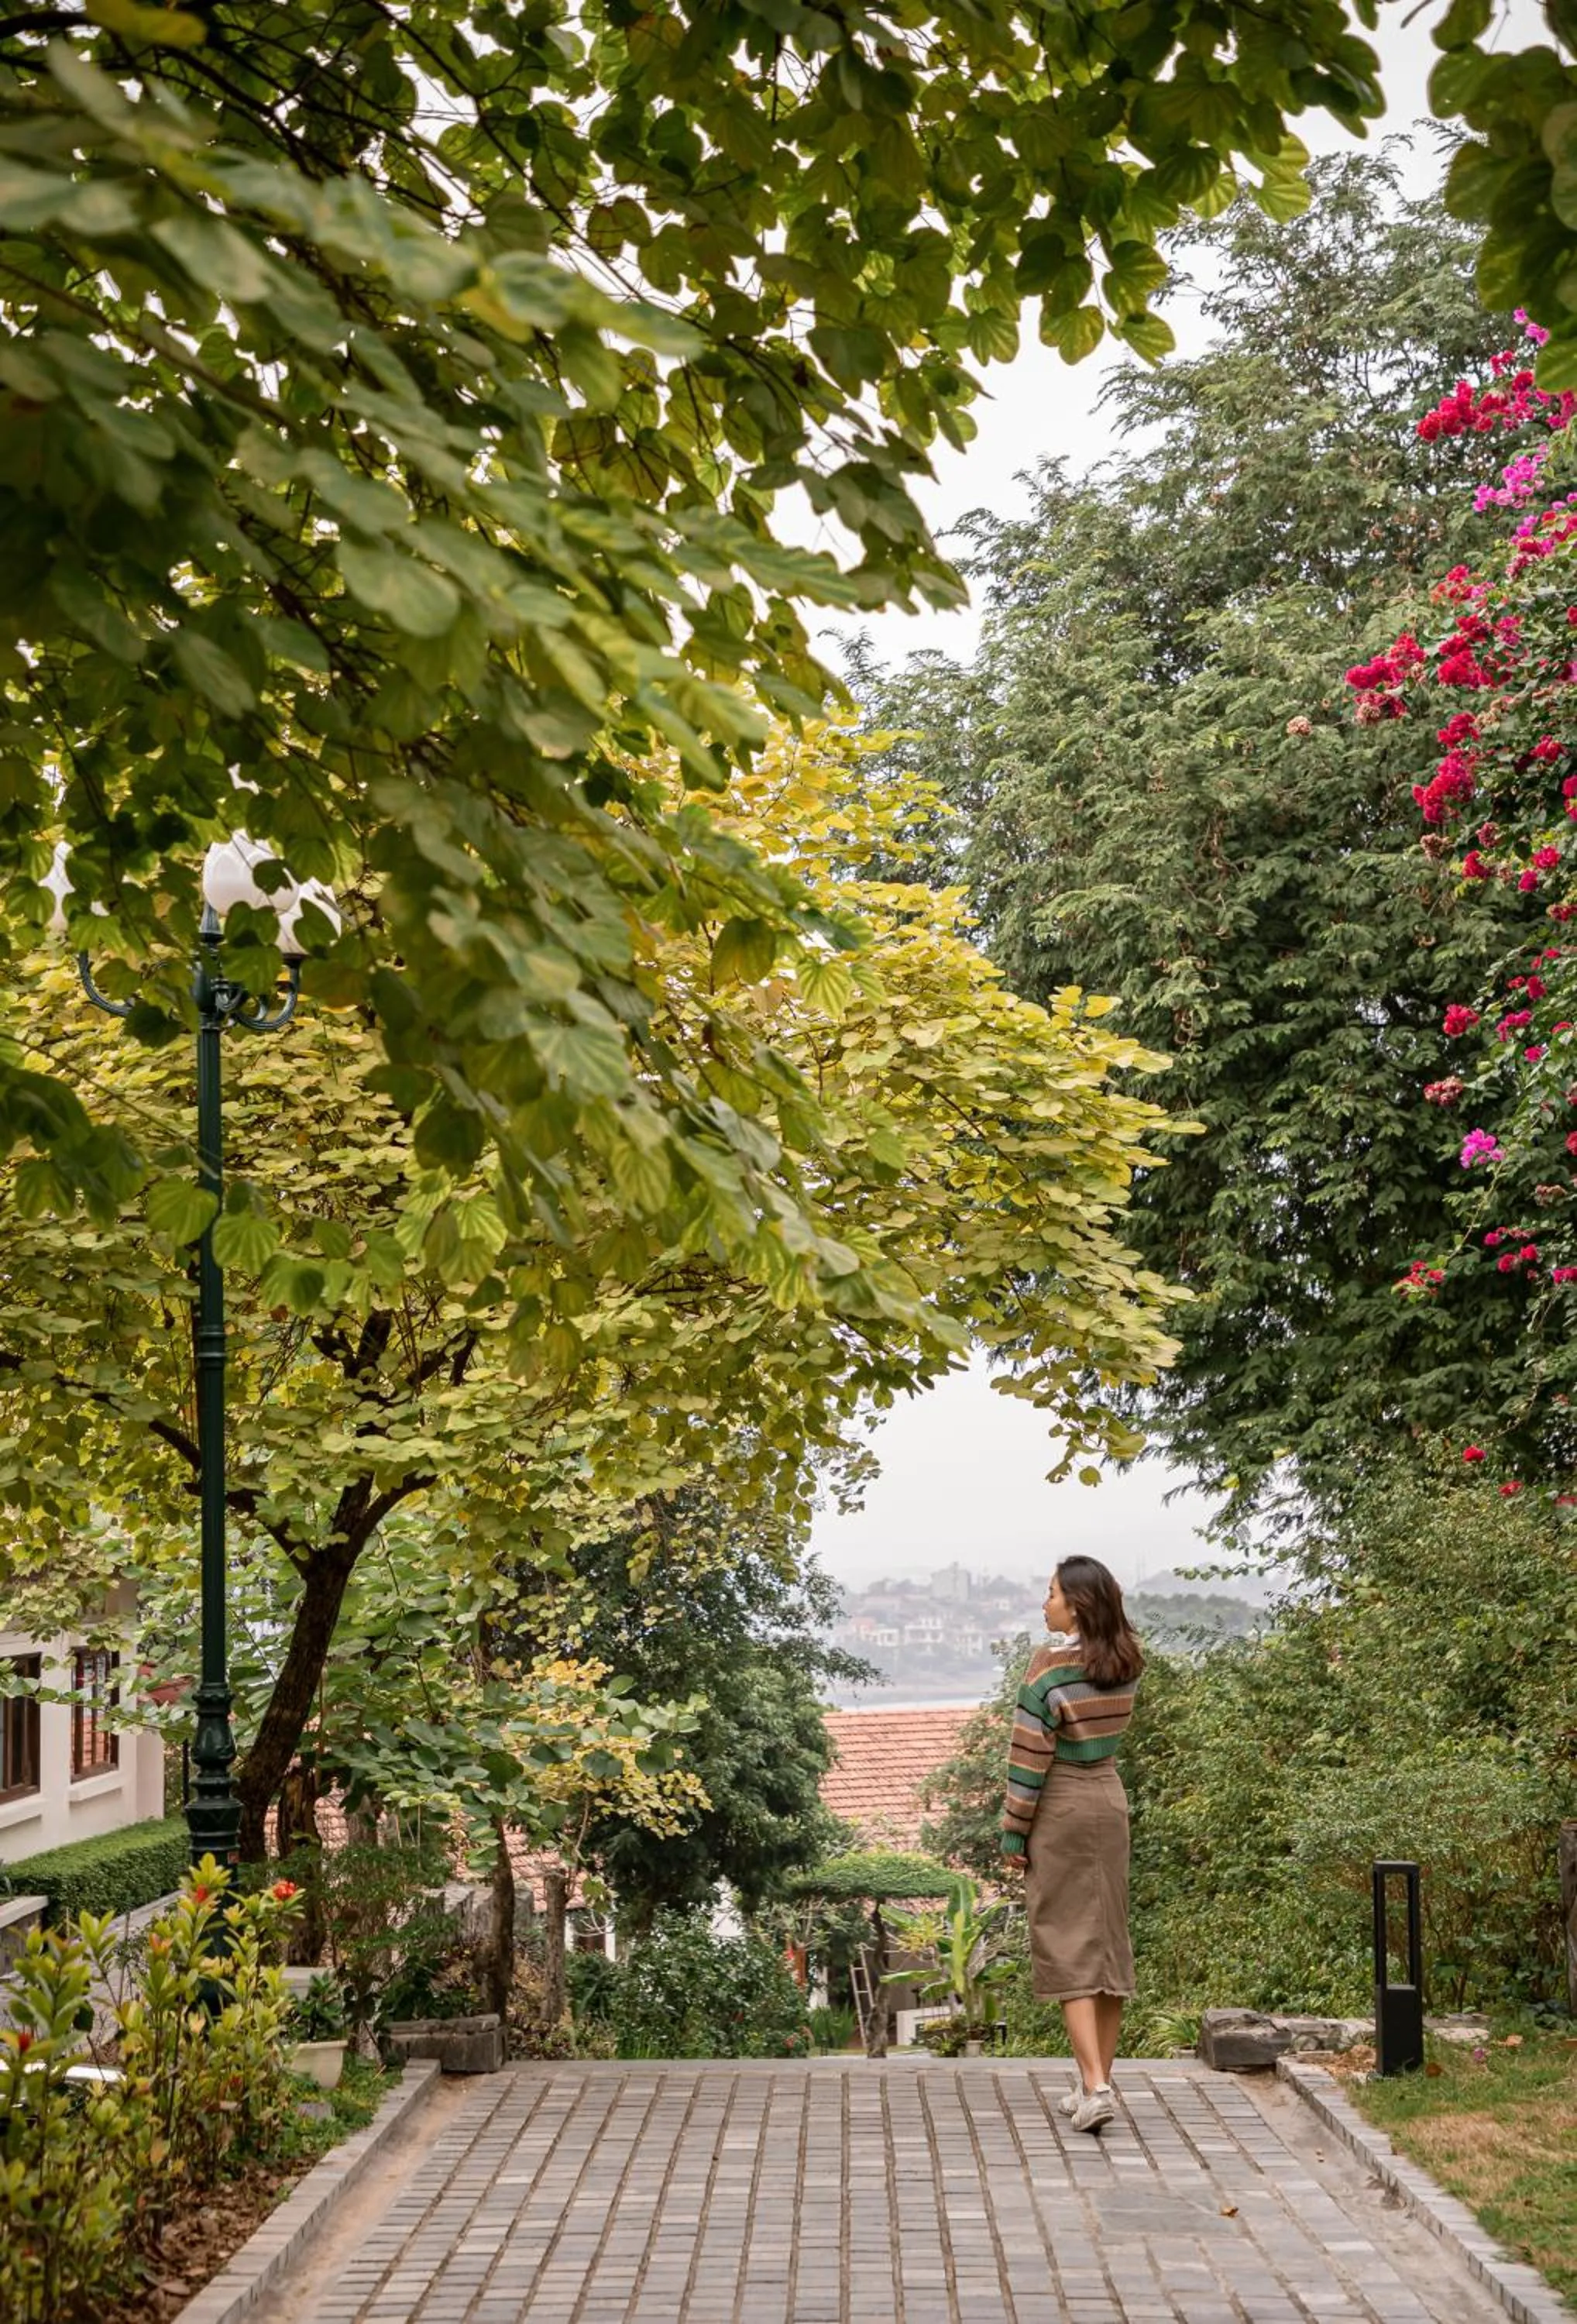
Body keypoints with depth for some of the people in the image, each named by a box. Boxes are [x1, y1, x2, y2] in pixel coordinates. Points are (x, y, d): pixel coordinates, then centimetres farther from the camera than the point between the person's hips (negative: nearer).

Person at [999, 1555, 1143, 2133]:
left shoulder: (1051, 1666, -19)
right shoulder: (1125, 1664, 0)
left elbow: (1030, 1759, -17)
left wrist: (1013, 1834, -9)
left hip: (1060, 1810, -6)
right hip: (1110, 1801, 6)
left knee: (1067, 1945, -2)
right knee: (1108, 1938, 10)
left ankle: (1095, 2086, -11)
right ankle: (1097, 2082, 17)